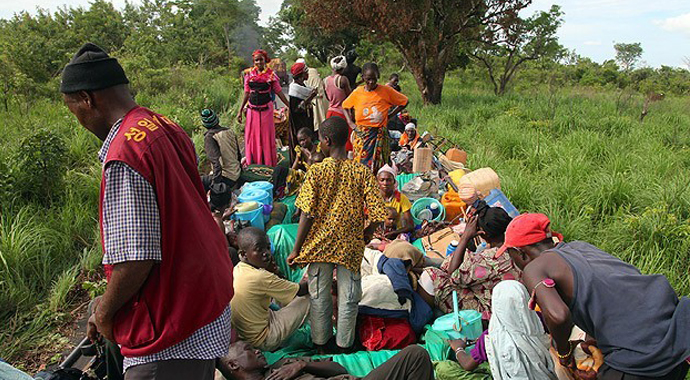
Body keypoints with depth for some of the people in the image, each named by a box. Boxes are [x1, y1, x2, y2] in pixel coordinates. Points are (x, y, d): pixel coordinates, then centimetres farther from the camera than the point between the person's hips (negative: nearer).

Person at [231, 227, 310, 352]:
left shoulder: (236, 270, -3)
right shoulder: (261, 277, -28)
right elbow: (300, 290, -18)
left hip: (242, 334, 9)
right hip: (263, 341, -9)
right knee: (308, 299, -7)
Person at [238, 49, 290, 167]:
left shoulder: (271, 75, -1)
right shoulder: (249, 74, 5)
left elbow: (279, 92, 1)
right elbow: (246, 93, 10)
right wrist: (240, 111, 9)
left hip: (266, 110, -2)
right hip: (252, 110, 2)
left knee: (267, 136, 4)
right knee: (252, 136, 7)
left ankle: (269, 164, 15)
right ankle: (253, 164, 18)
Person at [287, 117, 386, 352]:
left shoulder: (316, 172, -12)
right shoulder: (362, 172, -8)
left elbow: (307, 215, -13)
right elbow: (377, 214, -12)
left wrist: (296, 249, -4)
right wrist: (365, 235, 7)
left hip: (319, 244, 0)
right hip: (350, 245, 1)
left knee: (319, 296, 17)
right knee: (348, 298, 15)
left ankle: (320, 345, 32)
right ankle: (344, 345, 29)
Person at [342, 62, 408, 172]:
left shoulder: (386, 91, -3)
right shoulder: (357, 92, 3)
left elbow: (404, 101, 8)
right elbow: (345, 106, 19)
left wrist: (389, 115, 1)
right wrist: (350, 123, 6)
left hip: (379, 135, -2)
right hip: (361, 136, 2)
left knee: (378, 167, 0)